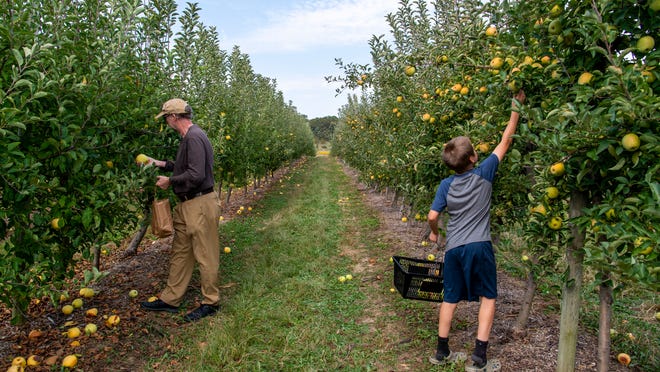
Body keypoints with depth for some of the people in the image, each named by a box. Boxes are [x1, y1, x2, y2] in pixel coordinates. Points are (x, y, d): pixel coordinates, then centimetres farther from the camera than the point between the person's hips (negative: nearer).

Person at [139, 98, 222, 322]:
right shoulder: (188, 137, 14)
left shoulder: (194, 138, -18)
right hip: (186, 205, 11)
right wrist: (160, 164, 18)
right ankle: (170, 299, 27)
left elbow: (196, 175, -25)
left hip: (200, 204, -11)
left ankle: (211, 303, 15)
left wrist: (170, 181, -11)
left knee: (205, 255, 1)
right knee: (180, 253, 16)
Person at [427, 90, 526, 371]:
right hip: (479, 247, -3)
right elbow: (505, 141, 0)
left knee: (450, 298, 14)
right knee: (488, 297, 10)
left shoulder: (446, 185, -1)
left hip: (453, 248, 3)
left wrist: (433, 233, 20)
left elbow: (433, 215, -1)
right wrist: (516, 107, 8)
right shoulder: (484, 173, -7)